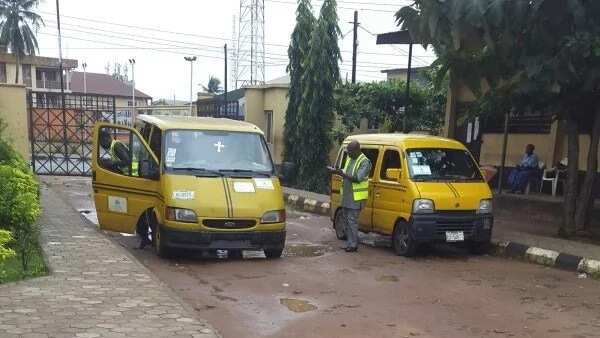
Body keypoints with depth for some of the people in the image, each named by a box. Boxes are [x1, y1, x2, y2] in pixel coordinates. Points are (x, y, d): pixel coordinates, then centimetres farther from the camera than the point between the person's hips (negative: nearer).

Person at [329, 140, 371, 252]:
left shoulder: (364, 162, -12)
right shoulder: (349, 159, 15)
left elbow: (358, 178, -22)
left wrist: (343, 174, -25)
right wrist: (339, 172, 1)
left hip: (356, 197, -9)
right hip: (346, 196, 9)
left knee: (352, 221, -7)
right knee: (346, 220, 12)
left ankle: (353, 245, 0)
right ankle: (349, 243, 20)